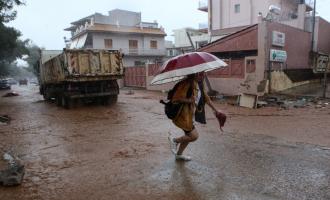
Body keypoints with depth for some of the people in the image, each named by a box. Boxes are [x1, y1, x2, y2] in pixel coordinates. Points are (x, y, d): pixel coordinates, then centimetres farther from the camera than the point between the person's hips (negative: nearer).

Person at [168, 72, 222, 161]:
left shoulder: (199, 84, 6)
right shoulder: (186, 83, -22)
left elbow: (206, 98, 14)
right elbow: (176, 98, -26)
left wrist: (215, 110, 12)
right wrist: (189, 100, -31)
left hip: (190, 115, 9)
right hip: (183, 115, -9)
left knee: (189, 136, 18)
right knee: (194, 135, -9)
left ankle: (179, 154, 37)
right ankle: (174, 140, 14)